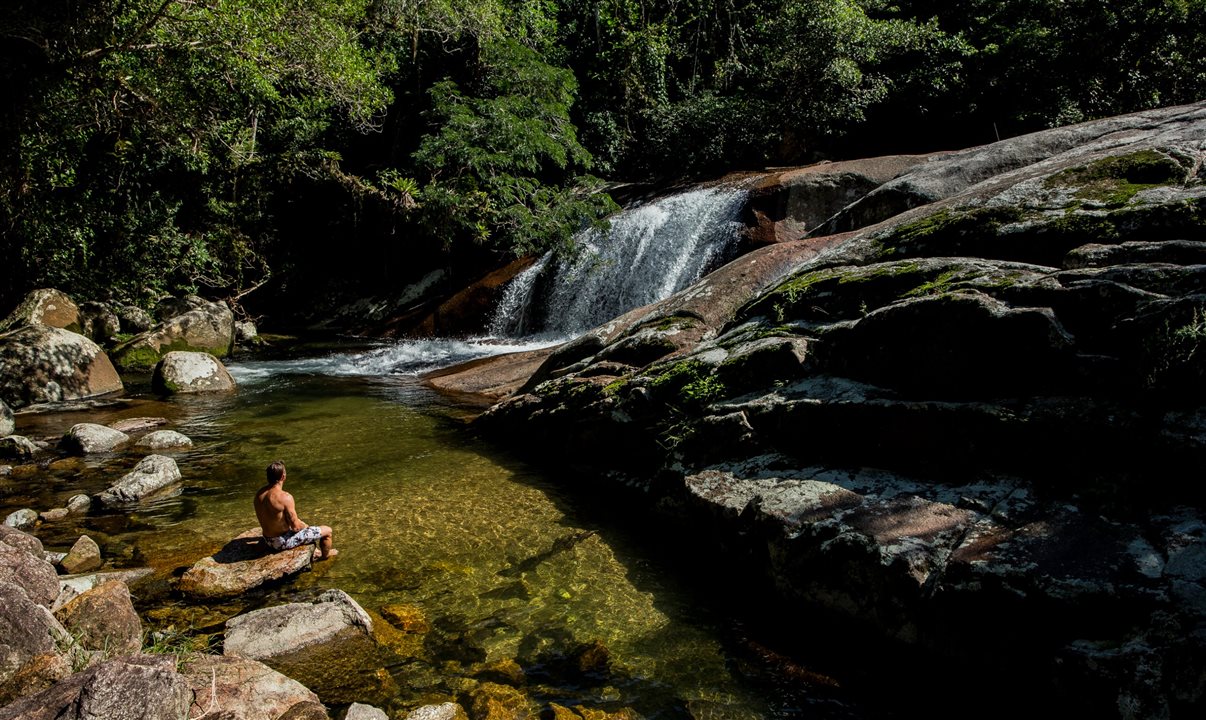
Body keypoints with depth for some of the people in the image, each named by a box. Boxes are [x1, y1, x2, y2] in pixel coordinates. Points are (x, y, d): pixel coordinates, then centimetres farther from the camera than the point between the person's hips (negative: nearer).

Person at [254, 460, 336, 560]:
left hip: (268, 540, 8)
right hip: (284, 542, -8)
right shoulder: (285, 497, -29)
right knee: (327, 530, 7)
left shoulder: (259, 494, -5)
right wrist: (306, 526, 0)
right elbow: (295, 527, -24)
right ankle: (325, 555, 35)